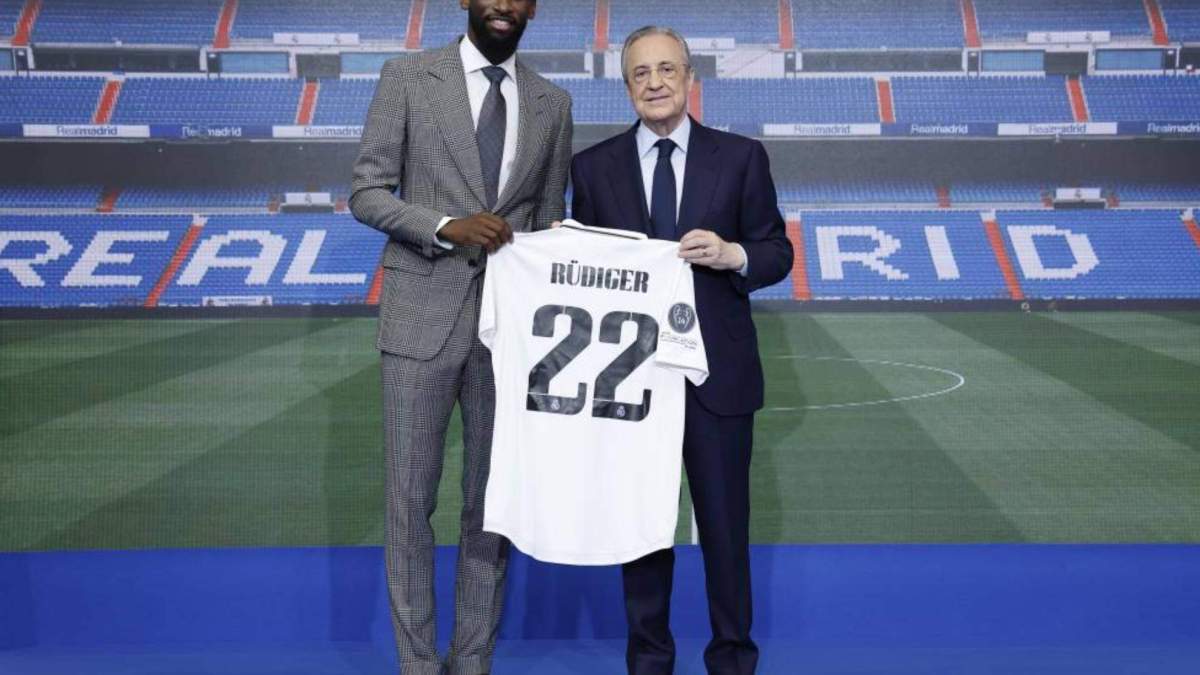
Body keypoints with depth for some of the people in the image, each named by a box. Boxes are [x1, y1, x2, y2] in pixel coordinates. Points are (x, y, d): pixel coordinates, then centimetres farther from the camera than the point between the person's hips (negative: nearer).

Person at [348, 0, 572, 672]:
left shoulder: (552, 103, 9)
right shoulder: (408, 76, 1)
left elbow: (547, 222, 13)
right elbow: (366, 193, -2)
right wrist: (446, 226, -20)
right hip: (423, 317, -2)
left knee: (494, 498, 9)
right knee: (411, 498, 3)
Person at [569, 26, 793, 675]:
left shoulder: (740, 157, 2)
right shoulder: (594, 166, 5)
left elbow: (777, 253, 2)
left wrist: (732, 255, -17)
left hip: (718, 371, -1)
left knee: (725, 521, 9)